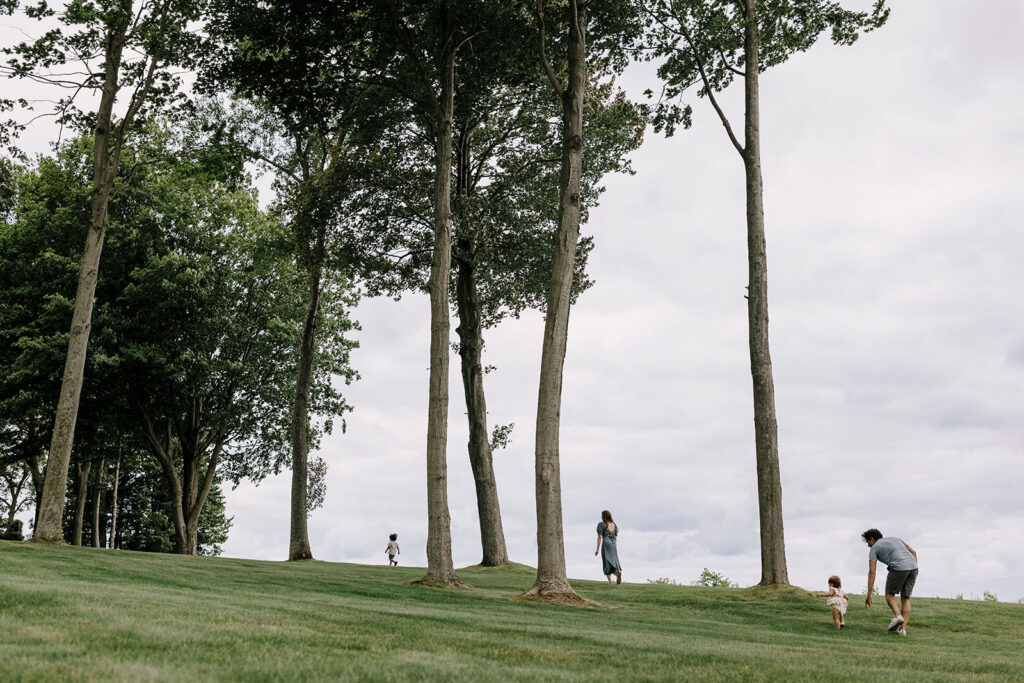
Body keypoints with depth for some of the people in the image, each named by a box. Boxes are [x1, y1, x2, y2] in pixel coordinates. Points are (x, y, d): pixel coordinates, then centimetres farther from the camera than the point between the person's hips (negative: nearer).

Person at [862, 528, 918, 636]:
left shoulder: (874, 549, 12)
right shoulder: (895, 538, 30)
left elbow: (871, 572, 3)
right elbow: (913, 552, 23)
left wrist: (869, 594, 2)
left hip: (898, 568, -5)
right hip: (913, 567, 5)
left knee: (889, 594, 17)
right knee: (905, 599, 14)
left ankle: (898, 615, -8)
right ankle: (902, 629, 3)